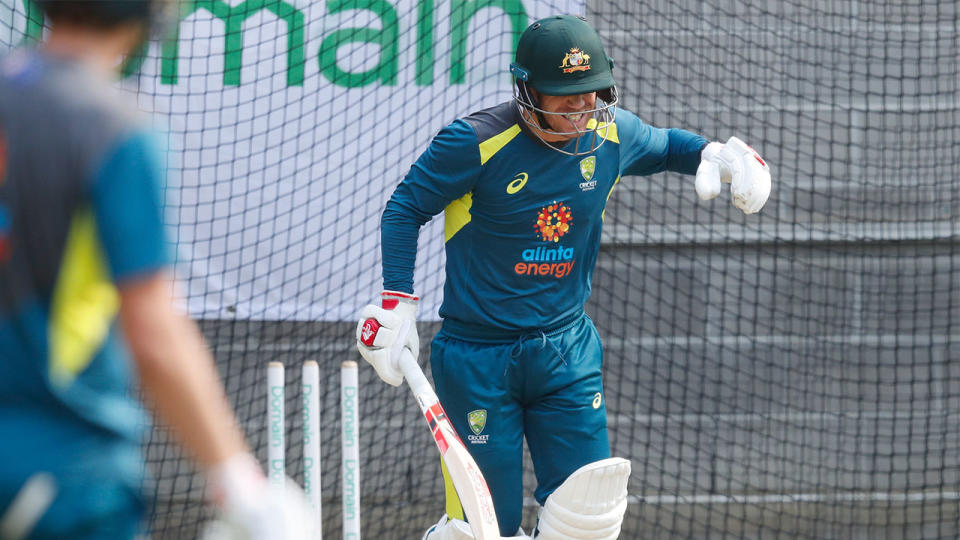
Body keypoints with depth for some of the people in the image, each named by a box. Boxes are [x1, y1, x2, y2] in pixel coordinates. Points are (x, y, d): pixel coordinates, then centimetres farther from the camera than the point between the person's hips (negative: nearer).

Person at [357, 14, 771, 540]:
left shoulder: (611, 133, -1)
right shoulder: (475, 142, -16)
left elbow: (665, 145, 20)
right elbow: (404, 209, -5)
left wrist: (715, 154, -1)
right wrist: (397, 303, -11)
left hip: (567, 352, 4)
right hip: (477, 356, -4)